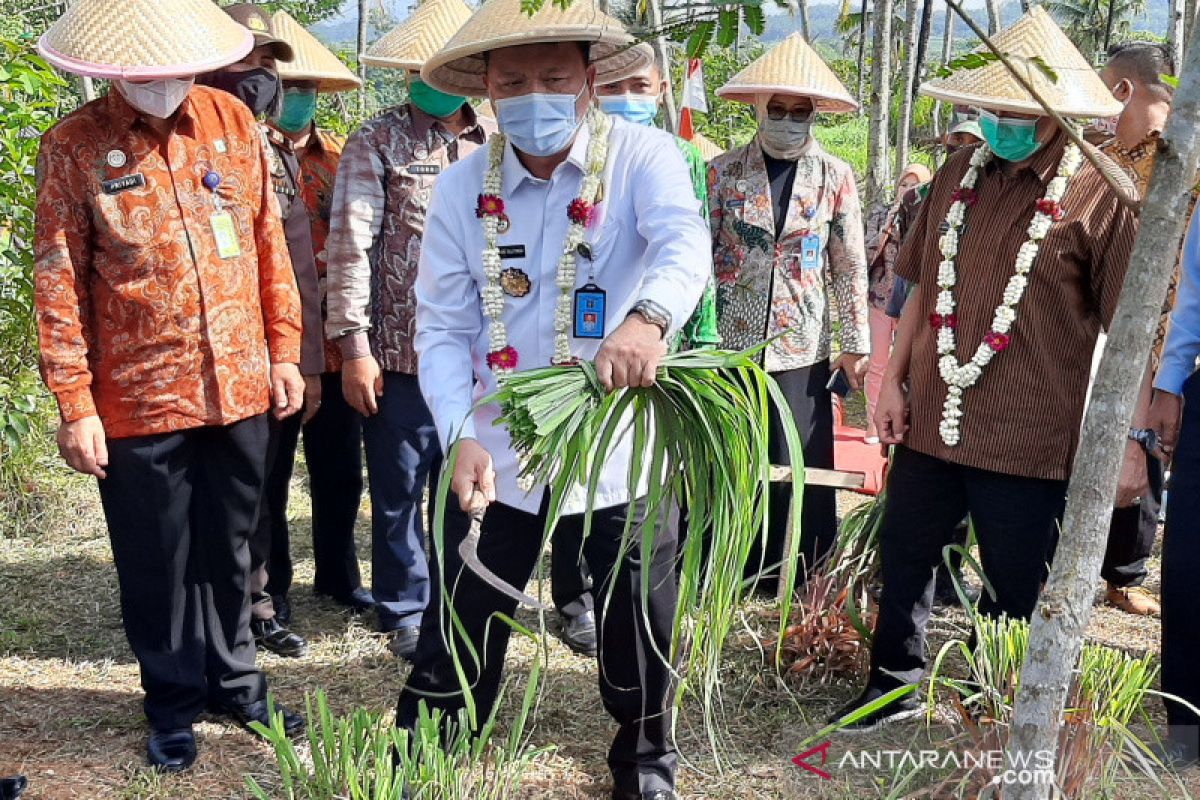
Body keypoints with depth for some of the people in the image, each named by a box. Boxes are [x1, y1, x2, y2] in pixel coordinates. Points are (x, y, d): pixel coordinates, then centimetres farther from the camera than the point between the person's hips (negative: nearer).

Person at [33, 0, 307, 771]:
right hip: (137, 398, -2)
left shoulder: (233, 119, 2)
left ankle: (234, 680, 35)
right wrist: (74, 404, -10)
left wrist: (283, 351, 6)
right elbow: (59, 282, -8)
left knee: (230, 548, 17)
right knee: (156, 561, 11)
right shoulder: (74, 144, -7)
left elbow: (269, 242, 7)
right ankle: (173, 702, 30)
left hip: (239, 385, 3)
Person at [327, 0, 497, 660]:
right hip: (400, 353, -3)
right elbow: (349, 246, -7)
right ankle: (406, 611, 25)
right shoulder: (378, 141, -2)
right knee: (399, 490, 8)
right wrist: (354, 345, -12)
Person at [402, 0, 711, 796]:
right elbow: (444, 327, -4)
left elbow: (685, 241, -30)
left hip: (622, 450, -1)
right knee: (458, 635, 11)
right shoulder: (461, 187, -2)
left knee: (639, 629, 15)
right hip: (499, 455, 2)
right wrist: (462, 435, -20)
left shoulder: (643, 156, -10)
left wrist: (649, 316, -52)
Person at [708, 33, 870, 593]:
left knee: (799, 468, 4)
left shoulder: (835, 177, 3)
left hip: (801, 347, 0)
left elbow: (850, 267, 4)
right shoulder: (723, 171, 1)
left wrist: (855, 342, 2)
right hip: (728, 343, 0)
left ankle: (795, 581, 20)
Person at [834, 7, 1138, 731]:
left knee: (1016, 590, 10)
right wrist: (895, 380, 10)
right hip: (932, 421, 5)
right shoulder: (961, 174, 7)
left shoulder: (1099, 195, -10)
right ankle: (894, 687, 38)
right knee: (904, 558, 17)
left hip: (1030, 441, -5)